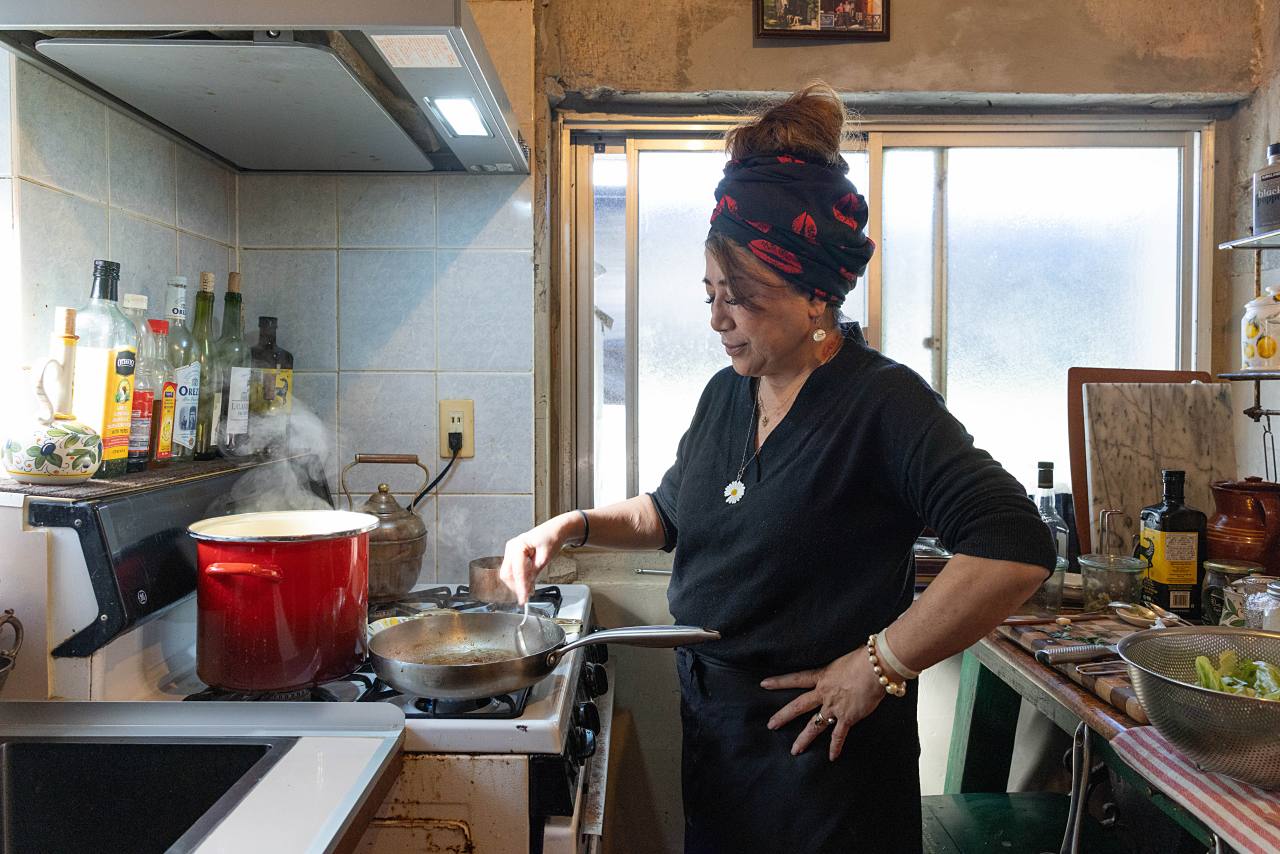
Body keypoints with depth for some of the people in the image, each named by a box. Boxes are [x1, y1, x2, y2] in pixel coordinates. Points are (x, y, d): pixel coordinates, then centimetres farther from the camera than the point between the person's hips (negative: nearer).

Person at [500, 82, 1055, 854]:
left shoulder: (883, 403, -19)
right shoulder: (727, 394, 3)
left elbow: (1016, 550, -27)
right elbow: (674, 511, 18)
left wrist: (879, 666, -23)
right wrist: (578, 525, 2)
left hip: (823, 756, -6)